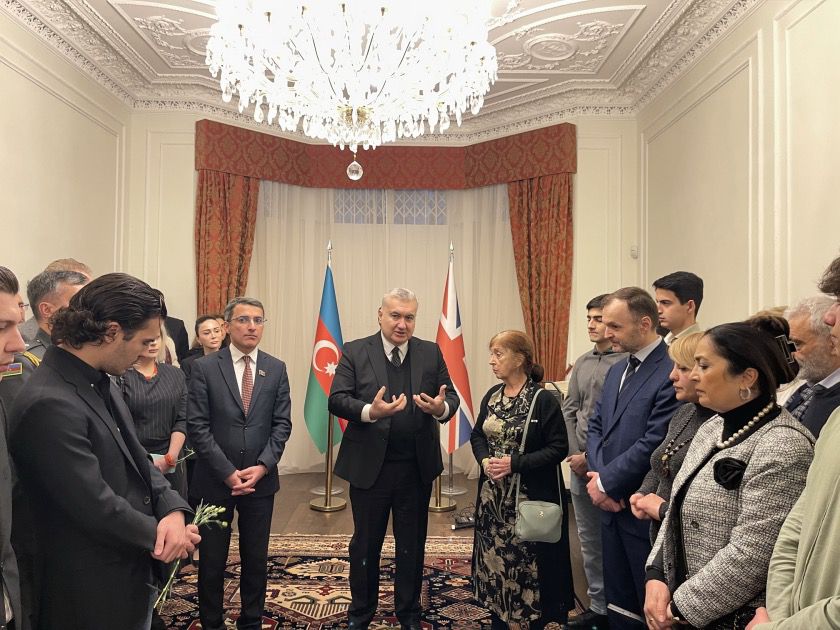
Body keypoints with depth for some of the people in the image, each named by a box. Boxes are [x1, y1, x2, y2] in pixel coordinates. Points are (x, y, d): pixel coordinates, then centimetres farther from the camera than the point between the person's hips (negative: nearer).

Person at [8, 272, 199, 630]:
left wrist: (173, 510, -12)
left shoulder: (100, 382, 3)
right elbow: (96, 507, -25)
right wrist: (159, 535, -11)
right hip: (96, 594, -8)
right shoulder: (49, 405, -27)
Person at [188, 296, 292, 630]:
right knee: (212, 561, 10)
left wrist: (262, 466, -10)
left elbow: (282, 424, 2)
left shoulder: (276, 369, 4)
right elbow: (197, 427, -9)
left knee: (256, 559, 13)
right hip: (214, 480, -2)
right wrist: (228, 472, -13)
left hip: (260, 479, 2)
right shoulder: (204, 368, -5)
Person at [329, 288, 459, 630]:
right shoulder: (355, 352, -5)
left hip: (417, 467, 2)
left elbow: (451, 396, 0)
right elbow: (336, 399, -11)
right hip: (369, 465, -2)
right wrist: (370, 411, -29)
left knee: (412, 544, 16)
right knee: (365, 544, 14)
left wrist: (441, 408, -24)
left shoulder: (431, 352, 1)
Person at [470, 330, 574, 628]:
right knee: (493, 556, 13)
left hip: (530, 496, -6)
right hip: (493, 495, 6)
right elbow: (477, 435, 13)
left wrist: (515, 463, -22)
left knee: (528, 559, 4)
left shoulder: (543, 399, -14)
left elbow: (559, 448, -15)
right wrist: (485, 459, -9)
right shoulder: (492, 395, 6)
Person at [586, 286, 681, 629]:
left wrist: (606, 482, -13)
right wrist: (598, 477, -6)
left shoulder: (671, 372, -18)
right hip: (612, 505, 8)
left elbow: (654, 444, -22)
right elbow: (596, 427, 11)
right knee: (618, 602, 20)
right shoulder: (616, 371, 11)